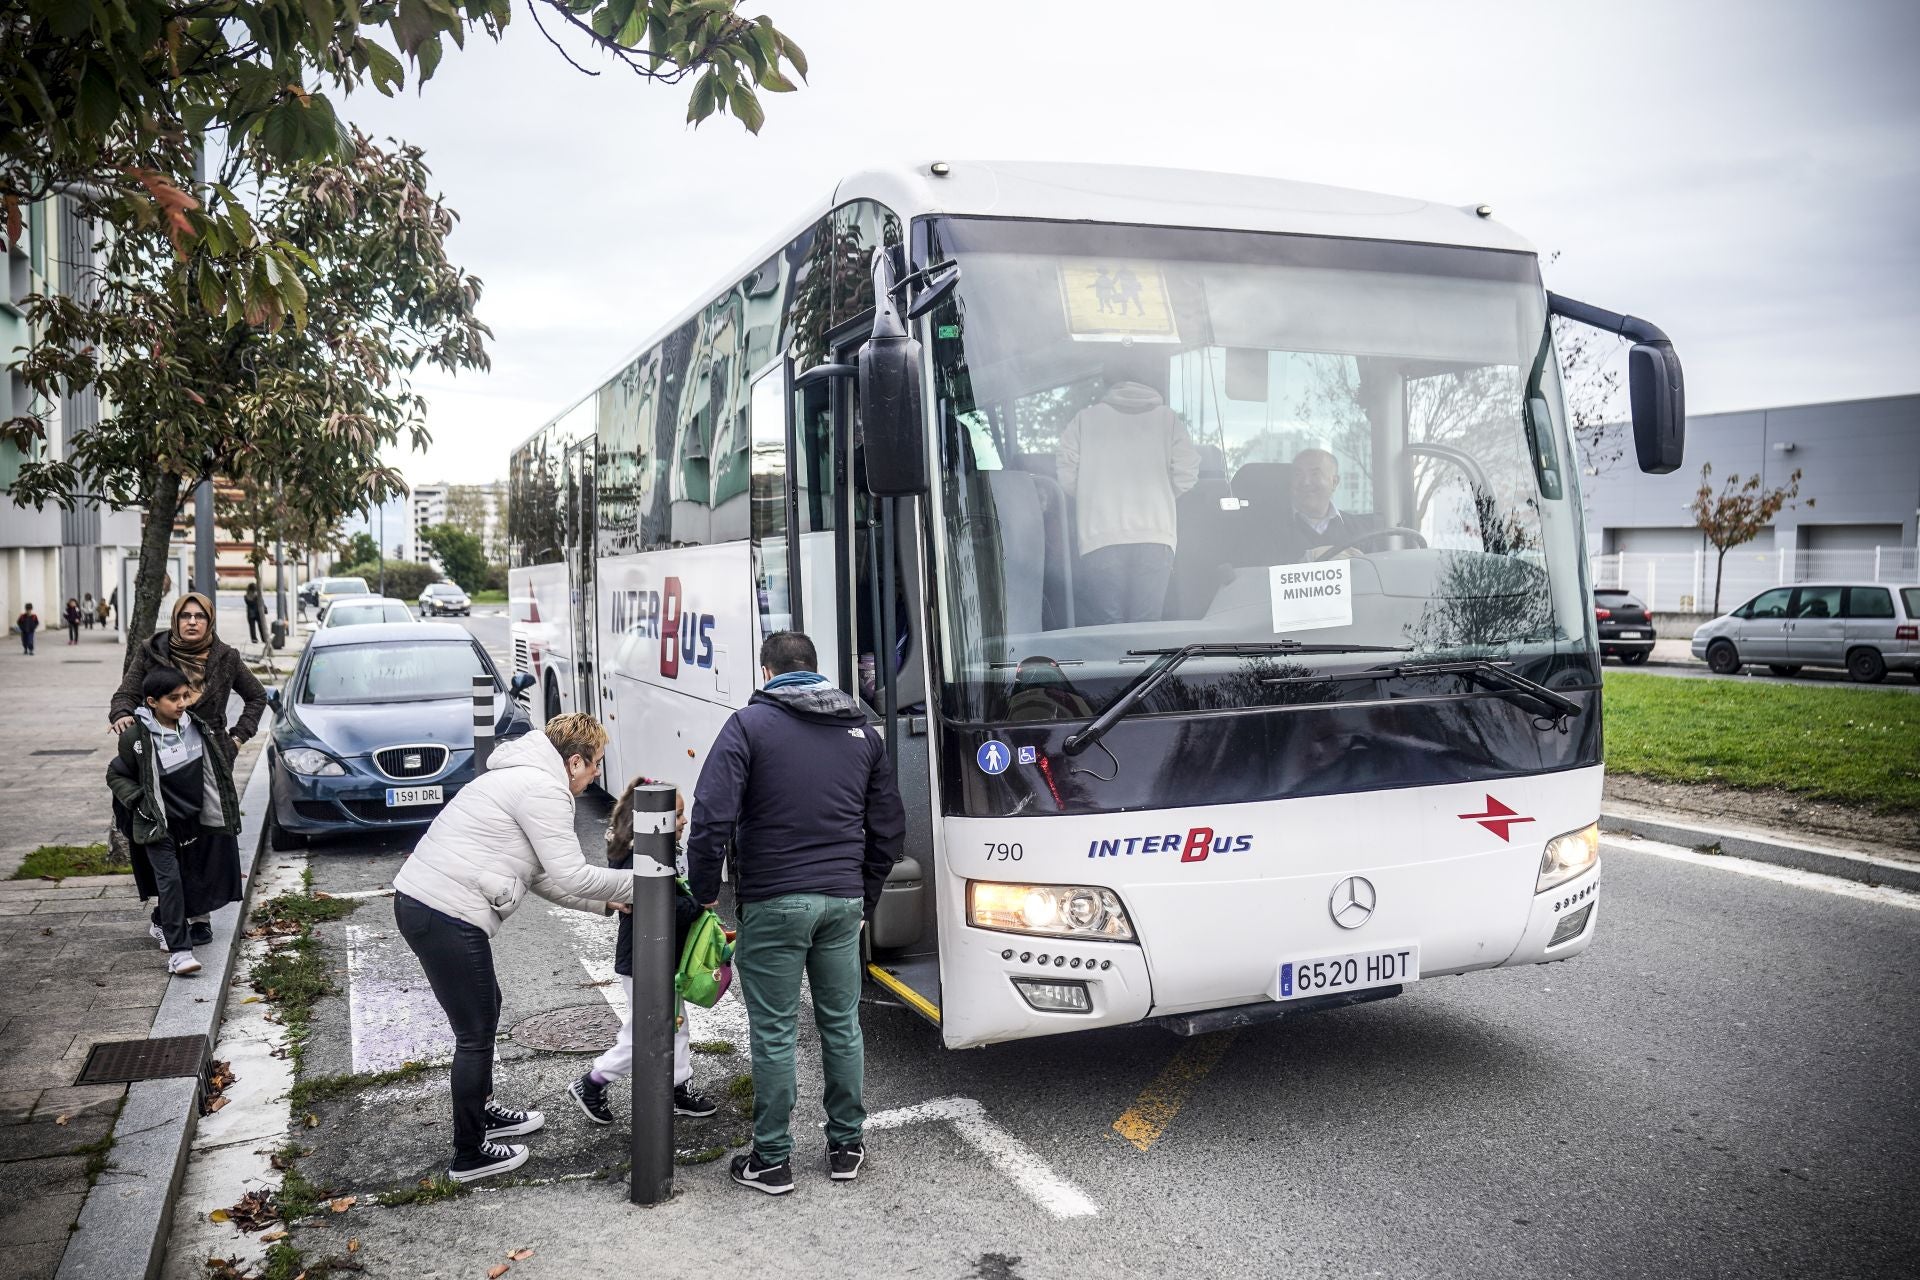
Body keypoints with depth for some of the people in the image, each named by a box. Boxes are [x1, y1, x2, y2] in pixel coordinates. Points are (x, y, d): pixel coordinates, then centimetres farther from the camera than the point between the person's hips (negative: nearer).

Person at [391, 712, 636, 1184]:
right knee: (476, 1032, 3)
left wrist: (605, 903, 18)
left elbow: (544, 877, 22)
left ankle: (482, 1112, 43)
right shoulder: (544, 790, -14)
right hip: (446, 916, -11)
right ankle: (469, 1156, 16)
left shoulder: (524, 778, 19)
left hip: (418, 899, 11)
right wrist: (638, 883, -4)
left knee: (485, 1008, 25)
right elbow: (571, 876, -16)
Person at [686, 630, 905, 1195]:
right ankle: (847, 1147, 24)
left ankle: (772, 1161, 13)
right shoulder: (861, 730, 11)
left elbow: (712, 816, -14)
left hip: (773, 900, -4)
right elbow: (889, 826, 14)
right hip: (843, 900, 5)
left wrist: (705, 890, -1)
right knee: (842, 1024, 14)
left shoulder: (749, 724, -5)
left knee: (774, 1032, 4)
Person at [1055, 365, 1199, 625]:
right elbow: (1187, 472, 5)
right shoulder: (1167, 418, 14)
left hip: (1100, 539, -1)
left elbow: (1065, 472, 5)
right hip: (1154, 537, 1)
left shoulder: (1085, 418, 13)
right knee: (1146, 626, 2)